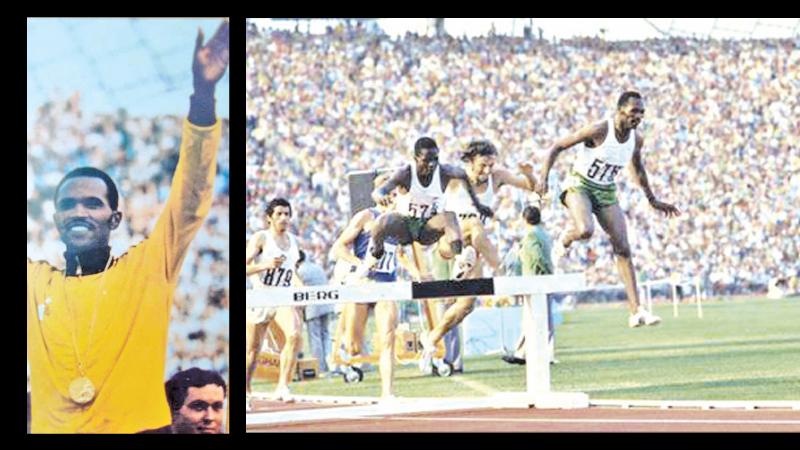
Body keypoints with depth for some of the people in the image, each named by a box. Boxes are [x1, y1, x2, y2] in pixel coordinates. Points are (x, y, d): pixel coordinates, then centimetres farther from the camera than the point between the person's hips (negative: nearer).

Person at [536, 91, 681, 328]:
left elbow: (637, 168, 19)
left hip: (607, 192, 5)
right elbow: (557, 147, -14)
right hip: (580, 186, -5)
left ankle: (636, 311, -7)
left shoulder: (637, 139, -3)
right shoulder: (598, 130, -21)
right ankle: (563, 242, 5)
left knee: (623, 248, -6)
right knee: (585, 230, -35)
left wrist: (652, 200, 23)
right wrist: (543, 178, -22)